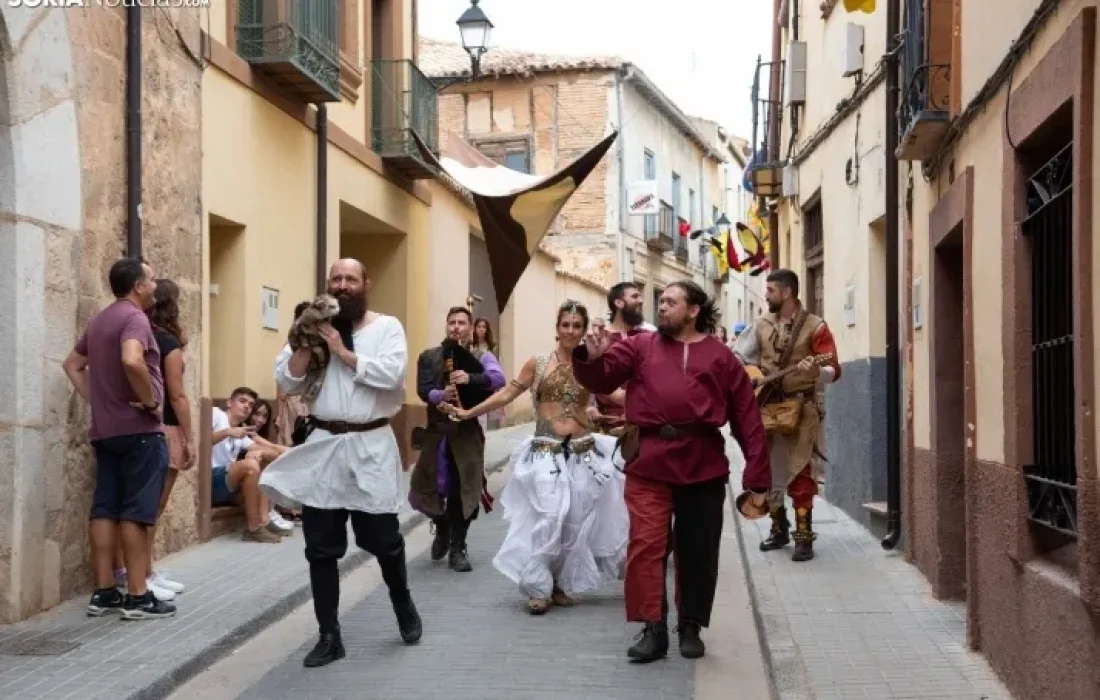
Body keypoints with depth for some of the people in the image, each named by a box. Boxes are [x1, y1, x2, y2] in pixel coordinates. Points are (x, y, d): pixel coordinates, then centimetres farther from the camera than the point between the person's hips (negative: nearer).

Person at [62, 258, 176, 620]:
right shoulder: (134, 317, -14)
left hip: (105, 430, 9)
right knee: (136, 512, -6)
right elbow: (132, 361, -33)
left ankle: (103, 593, 11)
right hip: (139, 430, -9)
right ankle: (138, 596, -3)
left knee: (105, 509, 8)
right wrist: (151, 401, -20)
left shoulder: (98, 321, 16)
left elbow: (72, 365, 23)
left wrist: (94, 400, 15)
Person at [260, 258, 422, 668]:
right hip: (322, 447, 3)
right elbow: (287, 381, 0)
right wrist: (308, 342, -12)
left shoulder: (386, 327, 0)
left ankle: (403, 605, 37)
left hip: (370, 447, -2)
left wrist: (342, 351, -15)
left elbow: (391, 374, -17)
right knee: (320, 548, 5)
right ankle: (329, 636, 17)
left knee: (383, 540, 7)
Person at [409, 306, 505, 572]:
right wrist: (441, 396, -29)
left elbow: (498, 379, -18)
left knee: (464, 491, 0)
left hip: (468, 433, -1)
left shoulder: (482, 356, 1)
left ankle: (457, 548, 14)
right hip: (436, 432, 1)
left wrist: (470, 378, -36)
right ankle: (442, 530, 35)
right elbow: (423, 389, -8)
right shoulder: (429, 356, 4)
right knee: (428, 488, 5)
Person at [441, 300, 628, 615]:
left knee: (577, 521, 5)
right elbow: (506, 394, 3)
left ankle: (563, 585, 21)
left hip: (582, 453, 2)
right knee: (546, 518, -8)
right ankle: (539, 588, 6)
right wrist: (468, 413, 0)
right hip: (545, 453, -2)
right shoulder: (538, 363, 1)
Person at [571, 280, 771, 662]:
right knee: (646, 546, -4)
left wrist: (757, 477, 0)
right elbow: (600, 378, 3)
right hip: (649, 463, 0)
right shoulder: (640, 346, 11)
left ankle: (691, 627, 24)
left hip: (703, 465, 0)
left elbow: (747, 417, 6)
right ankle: (653, 629, 4)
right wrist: (592, 357, -22)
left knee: (698, 551, 9)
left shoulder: (721, 357, 9)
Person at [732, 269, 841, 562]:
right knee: (766, 471, 8)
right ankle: (779, 529, 22)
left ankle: (804, 536, -4)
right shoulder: (762, 325, 8)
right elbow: (738, 356, 16)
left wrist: (815, 370, -32)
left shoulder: (814, 326, -6)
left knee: (798, 471, -10)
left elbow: (834, 371, -11)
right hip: (765, 406, 5)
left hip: (800, 408, -5)